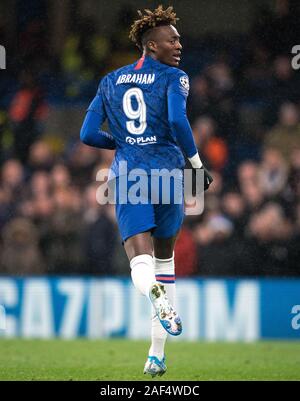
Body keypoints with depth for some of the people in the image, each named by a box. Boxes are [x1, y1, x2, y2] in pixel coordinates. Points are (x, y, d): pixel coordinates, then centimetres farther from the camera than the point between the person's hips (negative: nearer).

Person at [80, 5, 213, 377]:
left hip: (126, 176, 2)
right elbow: (177, 120, -17)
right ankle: (156, 354, 15)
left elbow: (88, 134, 10)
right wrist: (197, 164, -7)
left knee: (141, 264, -9)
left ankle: (155, 292, -49)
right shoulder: (173, 78, 1)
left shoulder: (110, 82, 14)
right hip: (167, 173, -2)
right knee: (165, 257, 16)